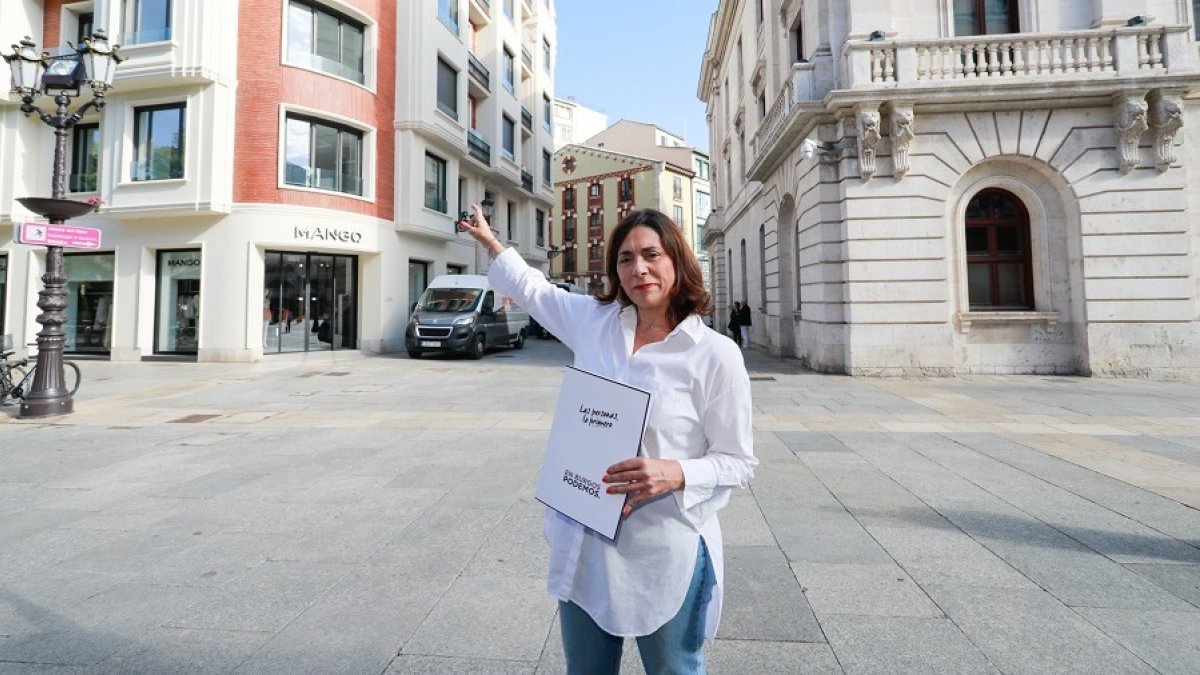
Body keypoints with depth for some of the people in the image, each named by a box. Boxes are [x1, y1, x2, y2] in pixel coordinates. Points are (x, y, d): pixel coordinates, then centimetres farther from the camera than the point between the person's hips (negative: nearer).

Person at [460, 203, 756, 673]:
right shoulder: (594, 321, -1)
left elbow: (737, 461, -7)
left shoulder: (715, 355, -13)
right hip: (584, 546, 5)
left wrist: (676, 474, -25)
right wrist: (489, 240, 29)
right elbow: (534, 290, 18)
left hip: (665, 554, -4)